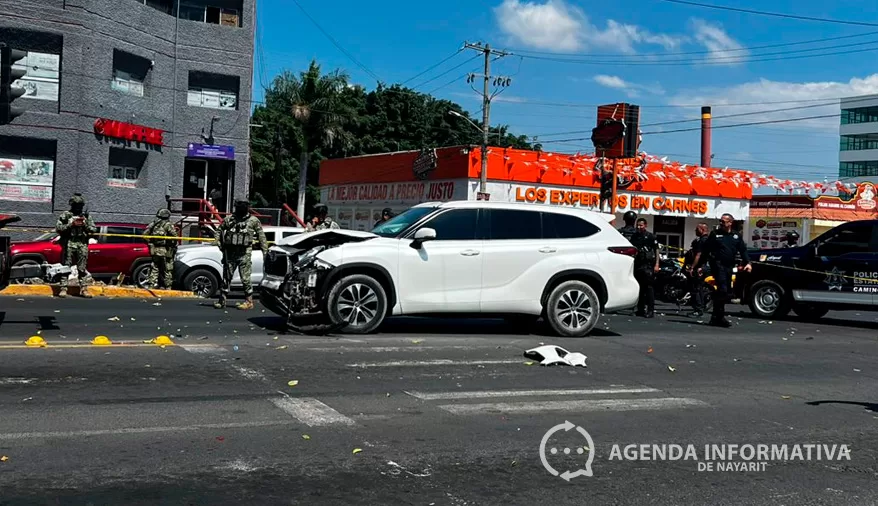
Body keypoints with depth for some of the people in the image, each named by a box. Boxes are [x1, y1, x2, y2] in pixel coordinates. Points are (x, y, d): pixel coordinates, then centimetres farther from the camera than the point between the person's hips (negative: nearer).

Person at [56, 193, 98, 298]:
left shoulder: (87, 216, 13)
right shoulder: (65, 215, 5)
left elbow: (94, 230, 9)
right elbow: (58, 228, -1)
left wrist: (85, 224, -8)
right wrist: (71, 224, -12)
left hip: (82, 245, 2)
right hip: (69, 244, -2)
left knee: (82, 268, 3)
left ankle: (83, 289, 6)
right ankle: (63, 289, -1)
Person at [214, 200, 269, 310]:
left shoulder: (253, 220, 0)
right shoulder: (229, 219, 7)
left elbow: (261, 236, 2)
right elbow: (219, 231, 17)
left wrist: (265, 251, -3)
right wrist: (219, 244, 3)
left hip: (244, 254, -3)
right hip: (229, 253, 3)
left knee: (245, 278, -2)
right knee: (226, 277, 8)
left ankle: (248, 302, 7)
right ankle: (222, 301, 15)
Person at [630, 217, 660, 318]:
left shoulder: (650, 236, -1)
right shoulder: (634, 236, 15)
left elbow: (656, 250, -3)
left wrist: (657, 264, -11)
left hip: (648, 265, -6)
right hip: (637, 264, 6)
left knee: (648, 287, -9)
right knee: (639, 288, 9)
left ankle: (651, 310, -8)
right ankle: (640, 309, 16)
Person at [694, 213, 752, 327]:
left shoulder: (736, 236, 14)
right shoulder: (715, 234, 5)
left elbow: (743, 250, 11)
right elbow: (705, 251, 4)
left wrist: (747, 263, -5)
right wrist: (699, 266, 2)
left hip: (729, 267, 5)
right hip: (718, 264, -5)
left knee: (727, 292, 7)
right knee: (722, 290, -16)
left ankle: (715, 317, 16)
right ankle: (719, 317, -10)